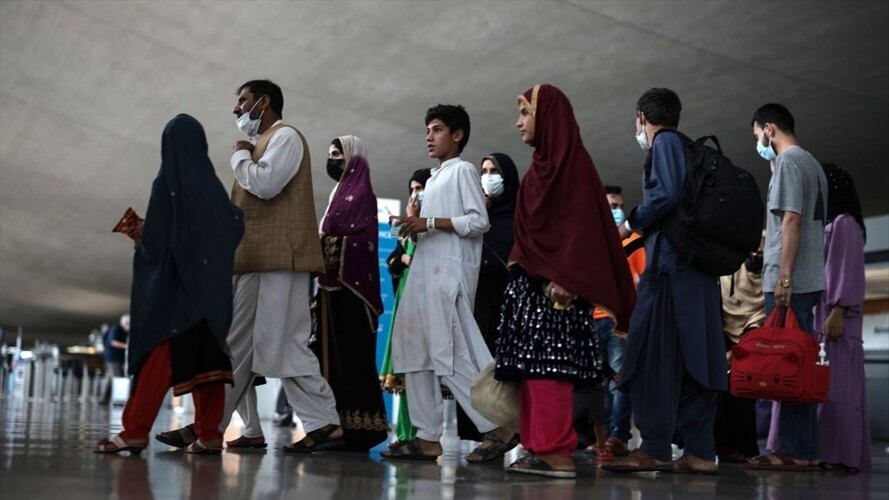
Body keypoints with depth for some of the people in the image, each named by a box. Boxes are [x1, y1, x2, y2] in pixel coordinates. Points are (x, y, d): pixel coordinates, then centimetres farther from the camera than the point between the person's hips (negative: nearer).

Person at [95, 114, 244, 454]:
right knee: (206, 356, 3)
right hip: (210, 283, 5)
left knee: (158, 356, -5)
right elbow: (236, 227, 13)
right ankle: (209, 434, -2)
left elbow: (154, 237, -11)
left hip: (175, 280, -5)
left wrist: (139, 241, 9)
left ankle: (135, 432, -8)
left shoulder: (167, 182, -7)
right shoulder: (212, 184, 9)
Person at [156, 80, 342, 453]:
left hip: (279, 259, -10)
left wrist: (240, 156, -3)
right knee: (236, 346, 9)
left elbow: (266, 185, -20)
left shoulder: (286, 136, -3)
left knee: (284, 345, -11)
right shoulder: (262, 143, 25)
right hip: (254, 261, 10)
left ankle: (326, 426, -8)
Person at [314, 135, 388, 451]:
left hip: (349, 288, -9)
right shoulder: (341, 194, 21)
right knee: (333, 355, 8)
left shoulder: (361, 194, -6)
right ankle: (339, 426, 11)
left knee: (351, 356, -10)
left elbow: (357, 242, -17)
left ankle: (358, 427, -9)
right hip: (332, 287, 9)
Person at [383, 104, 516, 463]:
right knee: (414, 351, 3)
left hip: (449, 274, -10)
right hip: (424, 272, 10)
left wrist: (430, 222, -16)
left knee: (451, 354, -15)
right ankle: (428, 438, 4)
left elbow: (479, 222, -12)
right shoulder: (433, 179, 26)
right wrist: (415, 230, 10)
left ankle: (498, 429, -10)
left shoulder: (462, 170, 0)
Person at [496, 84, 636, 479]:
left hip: (555, 282, -9)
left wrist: (565, 279, -24)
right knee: (533, 366, 6)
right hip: (531, 279, 9)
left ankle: (556, 453, -12)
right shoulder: (544, 164, 19)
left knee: (549, 365, -12)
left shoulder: (571, 161, -8)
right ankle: (539, 447, 7)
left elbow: (580, 223, -16)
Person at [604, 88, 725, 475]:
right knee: (695, 357, 5)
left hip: (671, 259, -9)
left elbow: (668, 194, -17)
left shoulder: (666, 142, -2)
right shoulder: (689, 147, 24)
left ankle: (654, 449, -13)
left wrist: (631, 223, -3)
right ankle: (699, 451, 6)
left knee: (655, 353, -10)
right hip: (698, 263, 9)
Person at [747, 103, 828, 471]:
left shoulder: (789, 161, -6)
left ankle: (796, 451, -9)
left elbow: (792, 220, -16)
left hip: (790, 282, -9)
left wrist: (784, 277, -20)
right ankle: (801, 449, 10)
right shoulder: (811, 163, 22)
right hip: (808, 280, 9)